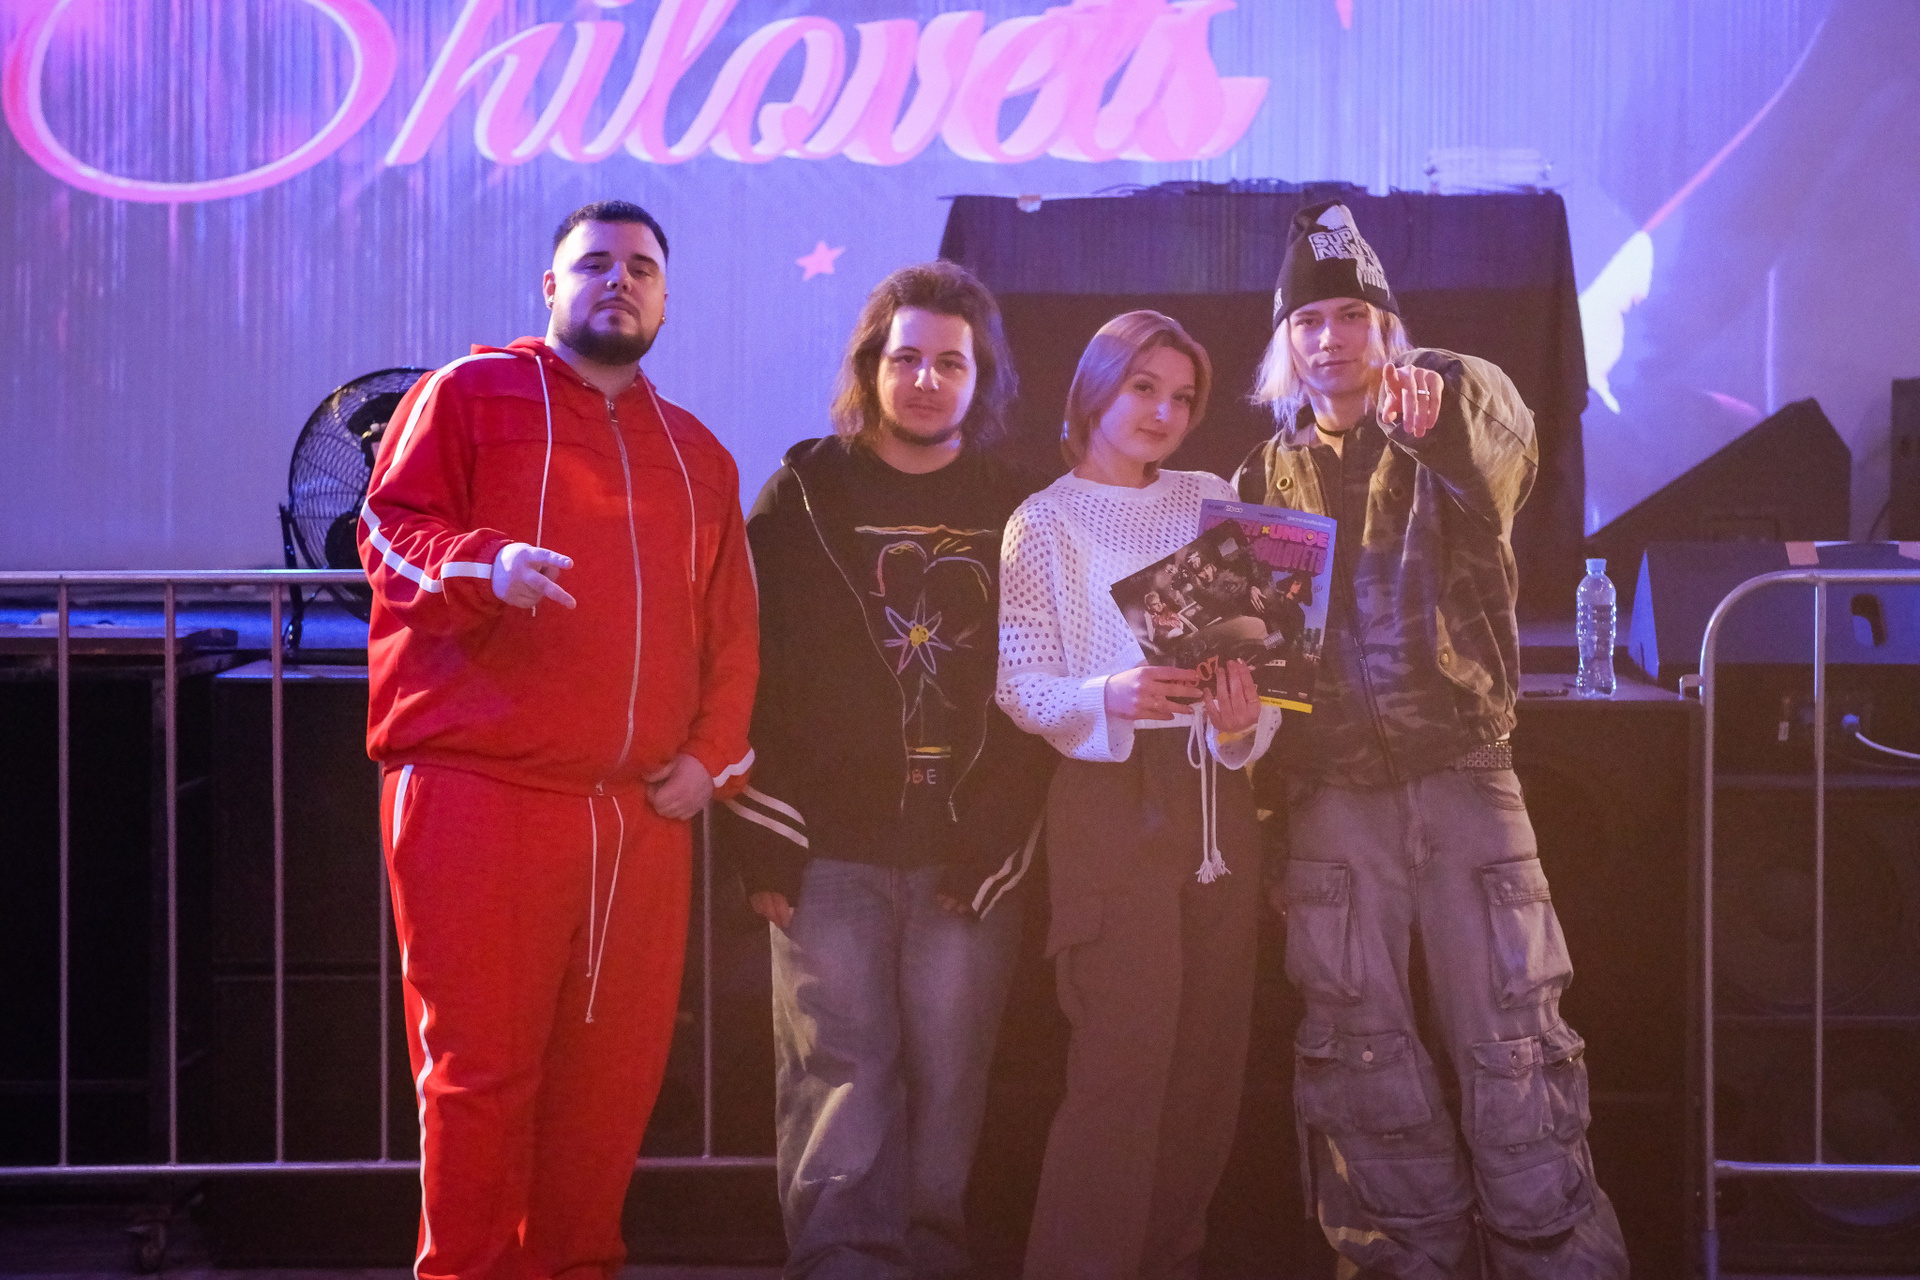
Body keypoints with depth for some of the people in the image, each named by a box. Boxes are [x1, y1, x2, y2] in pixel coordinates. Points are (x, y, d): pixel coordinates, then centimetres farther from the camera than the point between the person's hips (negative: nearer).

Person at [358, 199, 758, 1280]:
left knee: (615, 1070, 5)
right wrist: (486, 565, -20)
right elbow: (391, 531, -1)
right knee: (480, 1062, -4)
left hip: (643, 815, 5)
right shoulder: (471, 394, 9)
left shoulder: (697, 455, 22)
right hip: (480, 794, -4)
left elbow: (734, 627, 20)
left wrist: (714, 756, 7)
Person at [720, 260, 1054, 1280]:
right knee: (840, 1066, -6)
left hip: (969, 855, 1)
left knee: (947, 1079, 3)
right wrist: (763, 842, -5)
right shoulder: (806, 496, 7)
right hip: (829, 850, -1)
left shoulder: (1018, 515, 10)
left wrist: (997, 840, -3)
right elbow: (745, 674, 2)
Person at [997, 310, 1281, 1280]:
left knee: (1209, 1052, 6)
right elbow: (1019, 682, -5)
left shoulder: (1213, 502, 14)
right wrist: (1108, 699, -24)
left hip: (1216, 793, 5)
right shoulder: (1044, 523, 2)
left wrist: (1245, 723, -9)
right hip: (1109, 799, -5)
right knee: (1125, 1053, -11)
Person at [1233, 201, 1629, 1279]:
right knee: (1359, 1053, 5)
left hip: (1465, 773, -3)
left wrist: (1440, 421, -41)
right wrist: (1263, 808, 5)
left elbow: (1499, 471, -20)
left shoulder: (1459, 416, 4)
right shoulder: (1269, 476, 14)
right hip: (1334, 793, 3)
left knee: (1514, 1046, -4)